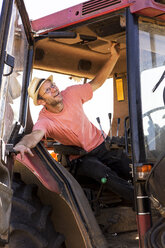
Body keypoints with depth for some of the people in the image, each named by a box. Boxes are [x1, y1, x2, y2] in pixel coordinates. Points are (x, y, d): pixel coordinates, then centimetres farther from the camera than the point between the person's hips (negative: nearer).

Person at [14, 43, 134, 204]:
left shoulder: (71, 94, -6)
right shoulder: (45, 120, -20)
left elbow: (97, 82, 2)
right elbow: (35, 134, -41)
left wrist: (114, 56, -7)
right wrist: (22, 144, -66)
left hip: (101, 145, 4)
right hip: (82, 158, -3)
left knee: (128, 169, -20)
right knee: (100, 170, -35)